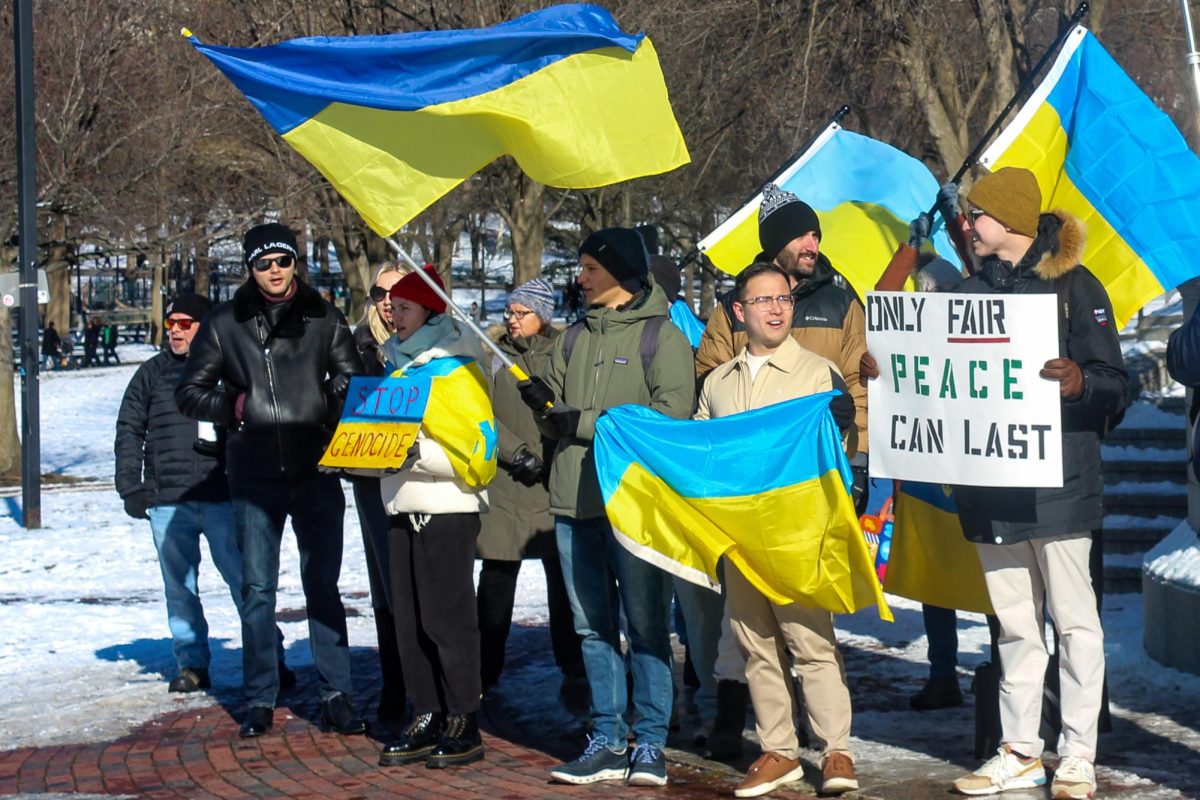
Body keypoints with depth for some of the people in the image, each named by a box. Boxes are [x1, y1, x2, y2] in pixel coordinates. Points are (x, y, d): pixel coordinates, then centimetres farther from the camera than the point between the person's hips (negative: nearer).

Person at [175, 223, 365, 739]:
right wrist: (232, 406, -10)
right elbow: (189, 392, 8)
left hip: (316, 470, 0)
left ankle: (335, 694, 8)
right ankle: (260, 699, 11)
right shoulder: (225, 324, 5)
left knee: (323, 585, 4)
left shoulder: (323, 318, 6)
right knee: (258, 588, 4)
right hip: (254, 477, 0)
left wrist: (336, 398, -11)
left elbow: (354, 380, 11)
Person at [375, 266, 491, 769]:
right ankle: (426, 720, 12)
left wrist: (417, 454, -23)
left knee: (447, 617, -4)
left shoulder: (458, 363, -7)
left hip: (448, 506, -7)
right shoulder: (397, 360, 15)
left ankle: (464, 724, 2)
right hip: (402, 505, 7)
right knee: (410, 620, 6)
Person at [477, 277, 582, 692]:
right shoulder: (493, 357, 7)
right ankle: (485, 671, 9)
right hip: (504, 484, 1)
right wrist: (518, 454, -12)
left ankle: (574, 669, 14)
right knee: (496, 577, 3)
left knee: (563, 576, 5)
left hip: (557, 481, -1)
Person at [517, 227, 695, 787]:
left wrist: (588, 422, -13)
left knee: (645, 628, -1)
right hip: (575, 504, 6)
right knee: (594, 628, 8)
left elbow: (671, 414, -15)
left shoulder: (660, 335, -3)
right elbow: (557, 415, 19)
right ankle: (607, 742, 13)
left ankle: (650, 745, 4)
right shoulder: (575, 338, 17)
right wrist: (545, 406, -5)